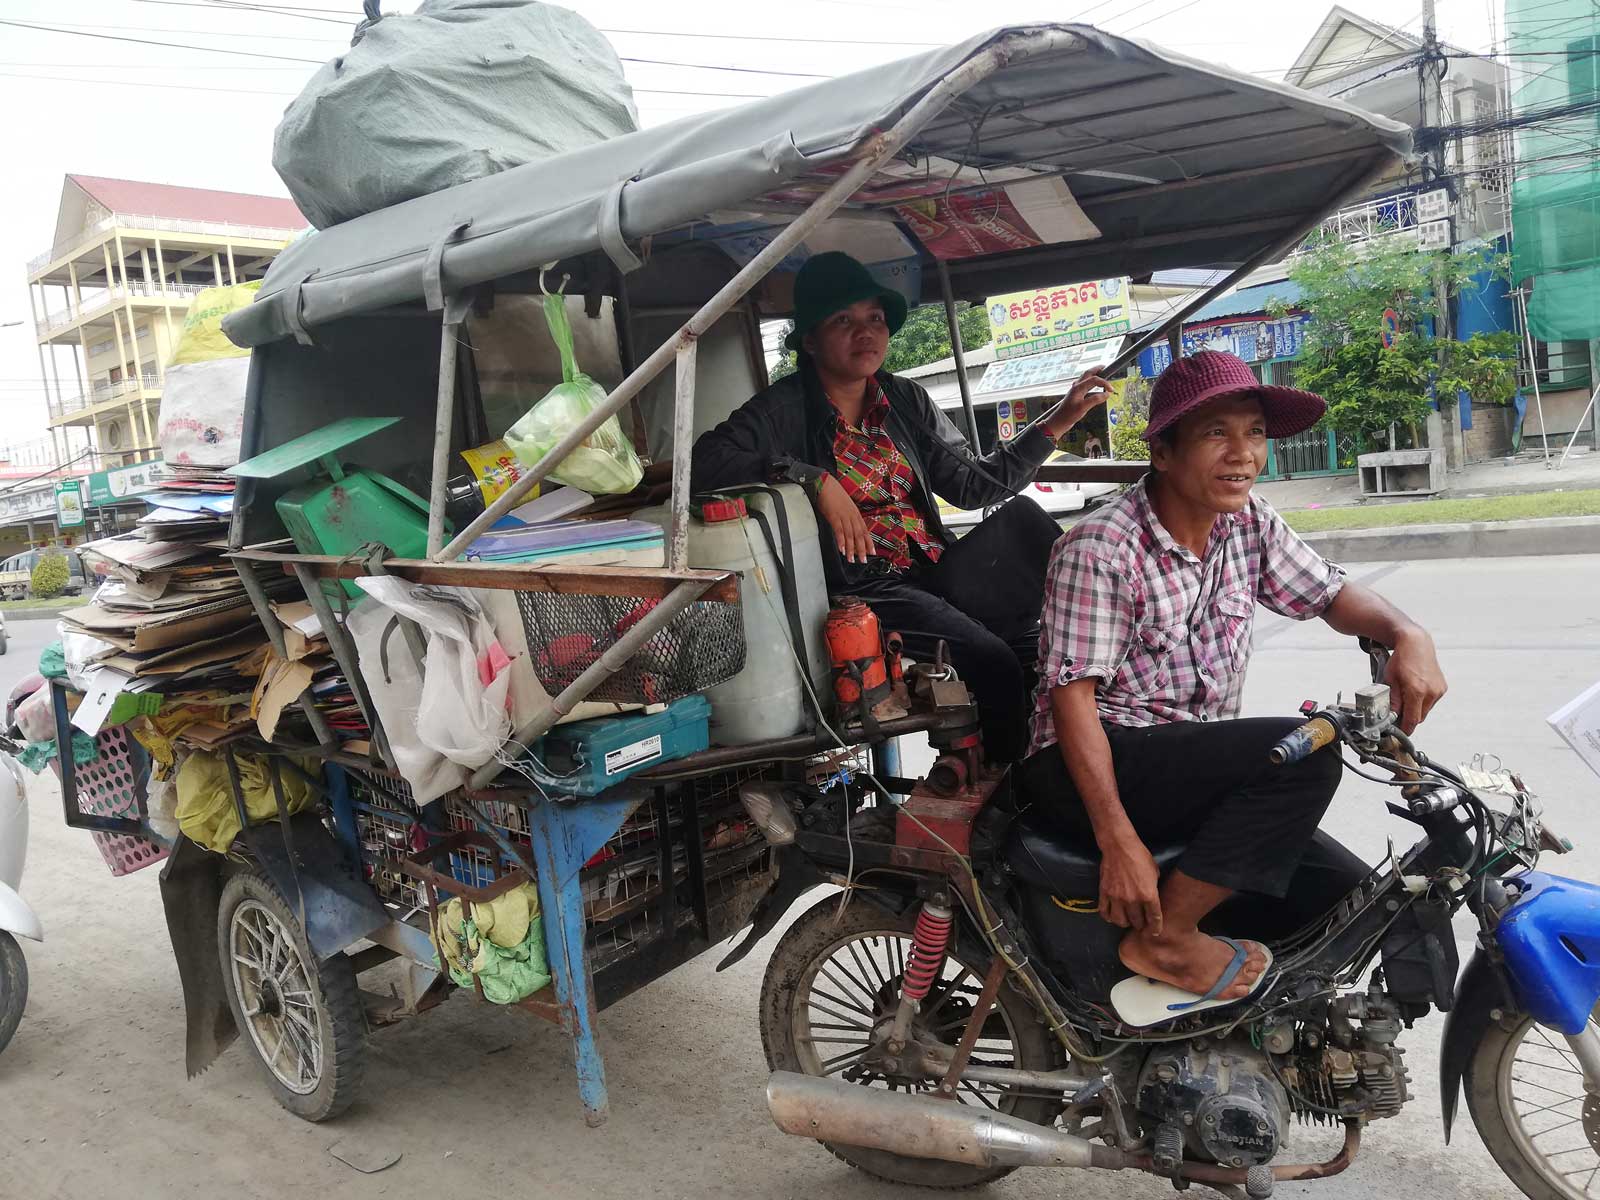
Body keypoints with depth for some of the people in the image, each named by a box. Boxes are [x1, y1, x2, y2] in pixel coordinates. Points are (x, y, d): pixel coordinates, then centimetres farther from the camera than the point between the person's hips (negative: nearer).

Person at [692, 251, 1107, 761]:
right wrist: (815, 479, -27)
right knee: (992, 663, -24)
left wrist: (1056, 422, 5)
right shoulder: (784, 408, -3)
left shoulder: (906, 399, 14)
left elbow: (972, 484, 12)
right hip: (863, 588, -6)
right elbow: (706, 459, -19)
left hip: (935, 570, 6)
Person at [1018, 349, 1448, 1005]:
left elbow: (1333, 594, 14)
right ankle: (1163, 939, -15)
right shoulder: (1098, 549, -17)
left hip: (1201, 769, 8)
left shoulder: (1251, 522, 5)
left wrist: (1409, 634, -9)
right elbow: (1072, 696, -21)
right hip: (1095, 767, -7)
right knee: (1306, 751, -24)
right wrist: (1118, 841, -26)